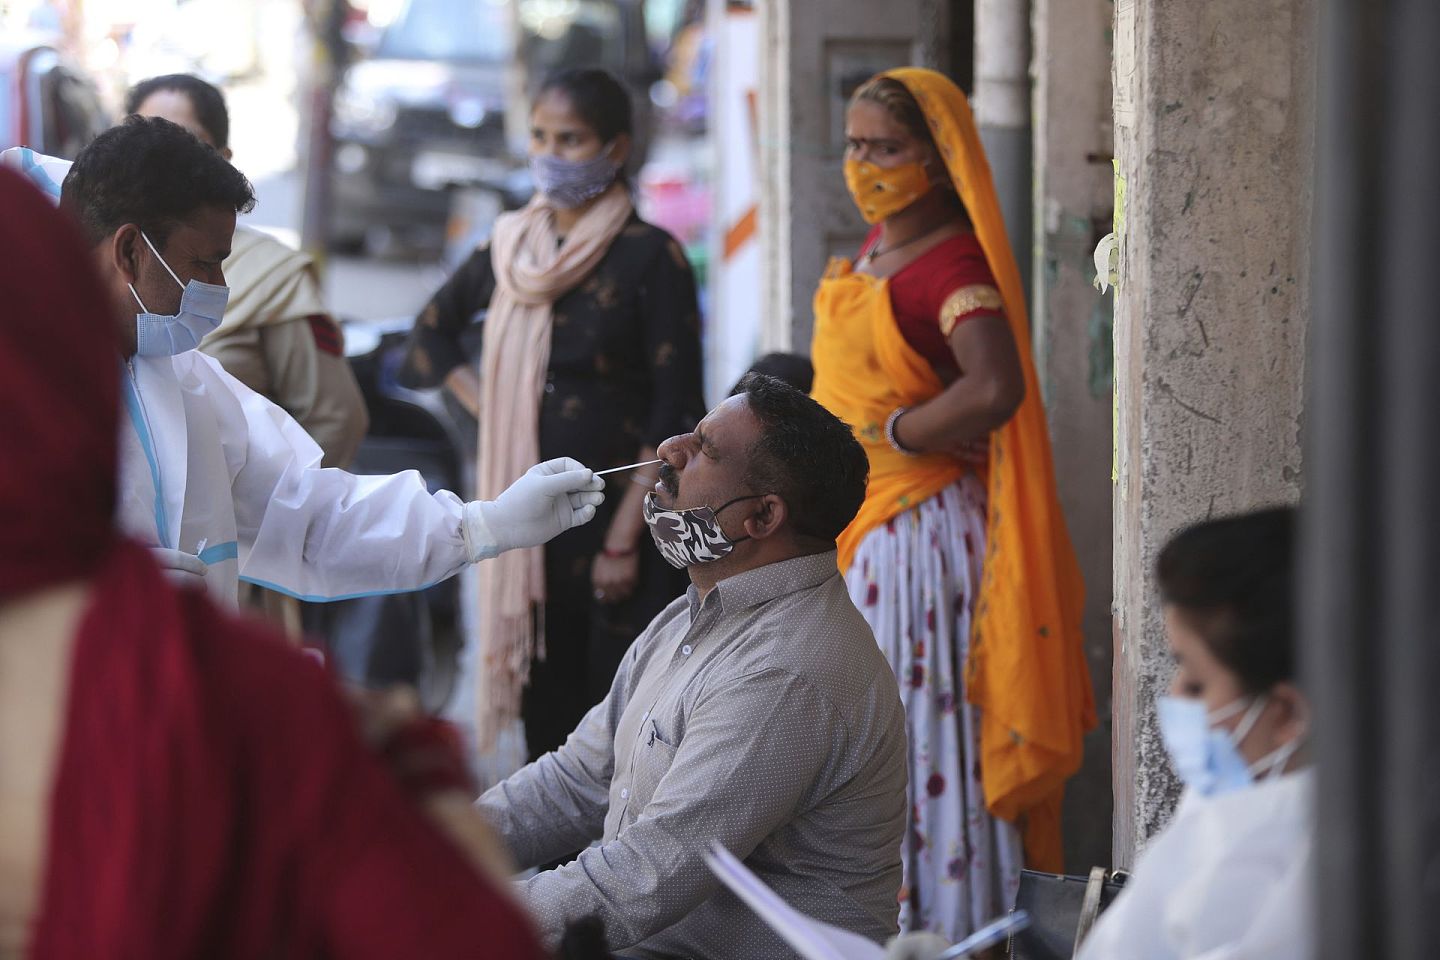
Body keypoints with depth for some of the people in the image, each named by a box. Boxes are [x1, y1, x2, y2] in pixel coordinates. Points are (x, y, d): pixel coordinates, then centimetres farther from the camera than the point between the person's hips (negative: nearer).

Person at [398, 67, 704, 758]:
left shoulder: (650, 256, -6)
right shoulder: (509, 247, 10)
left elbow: (676, 412, -10)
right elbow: (435, 328, 28)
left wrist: (623, 539, -14)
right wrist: (486, 406, 12)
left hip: (620, 512, -5)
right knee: (547, 714, 7)